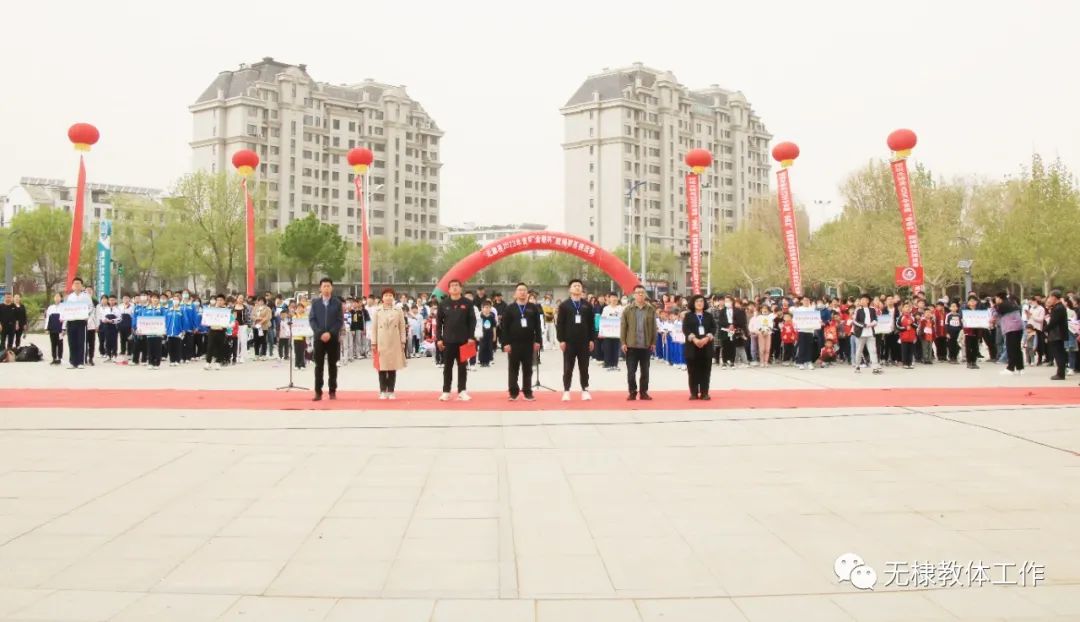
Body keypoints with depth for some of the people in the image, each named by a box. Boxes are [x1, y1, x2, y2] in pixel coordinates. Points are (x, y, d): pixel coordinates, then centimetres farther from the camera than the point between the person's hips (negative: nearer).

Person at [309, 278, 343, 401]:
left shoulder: (337, 303, 3)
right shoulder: (315, 303, 7)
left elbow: (340, 321, -2)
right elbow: (312, 320, 1)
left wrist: (330, 333, -14)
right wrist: (320, 333, -12)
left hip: (333, 338, -1)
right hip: (318, 338, 1)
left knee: (332, 365, 5)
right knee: (319, 365, 0)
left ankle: (333, 391, 10)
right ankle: (318, 392, 2)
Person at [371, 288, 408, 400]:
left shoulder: (398, 311, 5)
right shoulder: (377, 312, 4)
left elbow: (402, 327, 5)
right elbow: (374, 328, 4)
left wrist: (403, 342, 0)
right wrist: (373, 343, -1)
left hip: (394, 344, 0)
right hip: (381, 344, 0)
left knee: (393, 368, 3)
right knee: (382, 368, 1)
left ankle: (391, 391, 9)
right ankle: (383, 391, 8)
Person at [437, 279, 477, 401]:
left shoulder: (467, 304, 2)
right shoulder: (443, 304, 4)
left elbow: (472, 321, 0)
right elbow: (438, 322, 4)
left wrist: (471, 337, -8)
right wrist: (439, 339, -3)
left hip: (463, 341, 0)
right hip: (447, 341, 1)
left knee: (462, 366, 4)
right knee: (447, 367, 5)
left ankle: (462, 391, 10)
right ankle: (446, 391, 11)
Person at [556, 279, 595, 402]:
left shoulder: (587, 305, 8)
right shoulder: (564, 305, 2)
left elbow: (591, 324, 8)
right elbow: (559, 324, -2)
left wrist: (592, 340, 1)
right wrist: (561, 340, -9)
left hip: (584, 342, 2)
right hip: (569, 342, -2)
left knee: (584, 367, 6)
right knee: (568, 368, 2)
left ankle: (585, 390, 11)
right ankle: (566, 391, 7)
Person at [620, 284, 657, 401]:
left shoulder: (651, 309, 3)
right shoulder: (628, 309, 0)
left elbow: (653, 327, 5)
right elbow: (623, 326, -1)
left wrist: (653, 342, 0)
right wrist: (623, 342, -6)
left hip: (646, 345, 1)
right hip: (631, 345, -1)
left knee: (645, 370, 8)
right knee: (631, 371, 2)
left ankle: (644, 392, 16)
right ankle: (632, 392, 11)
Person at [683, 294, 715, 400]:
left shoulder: (709, 316, 13)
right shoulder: (688, 316, 7)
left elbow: (713, 328, 4)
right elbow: (685, 329, -5)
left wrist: (707, 338, -14)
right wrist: (694, 339, -19)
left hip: (706, 346, 1)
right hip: (692, 346, -1)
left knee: (705, 371, 0)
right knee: (693, 371, -1)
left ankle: (704, 393, 4)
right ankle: (694, 393, 4)